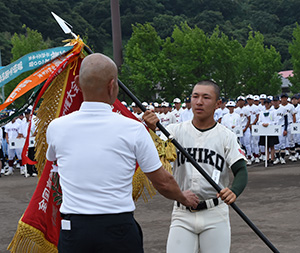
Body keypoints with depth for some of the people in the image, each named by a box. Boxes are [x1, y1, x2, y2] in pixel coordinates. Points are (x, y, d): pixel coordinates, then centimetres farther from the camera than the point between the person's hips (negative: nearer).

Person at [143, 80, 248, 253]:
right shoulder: (176, 131, 5)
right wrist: (152, 129, -32)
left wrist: (234, 192, -29)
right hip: (182, 214, 1)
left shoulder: (226, 136, 2)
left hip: (215, 215, -1)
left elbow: (241, 170, -7)